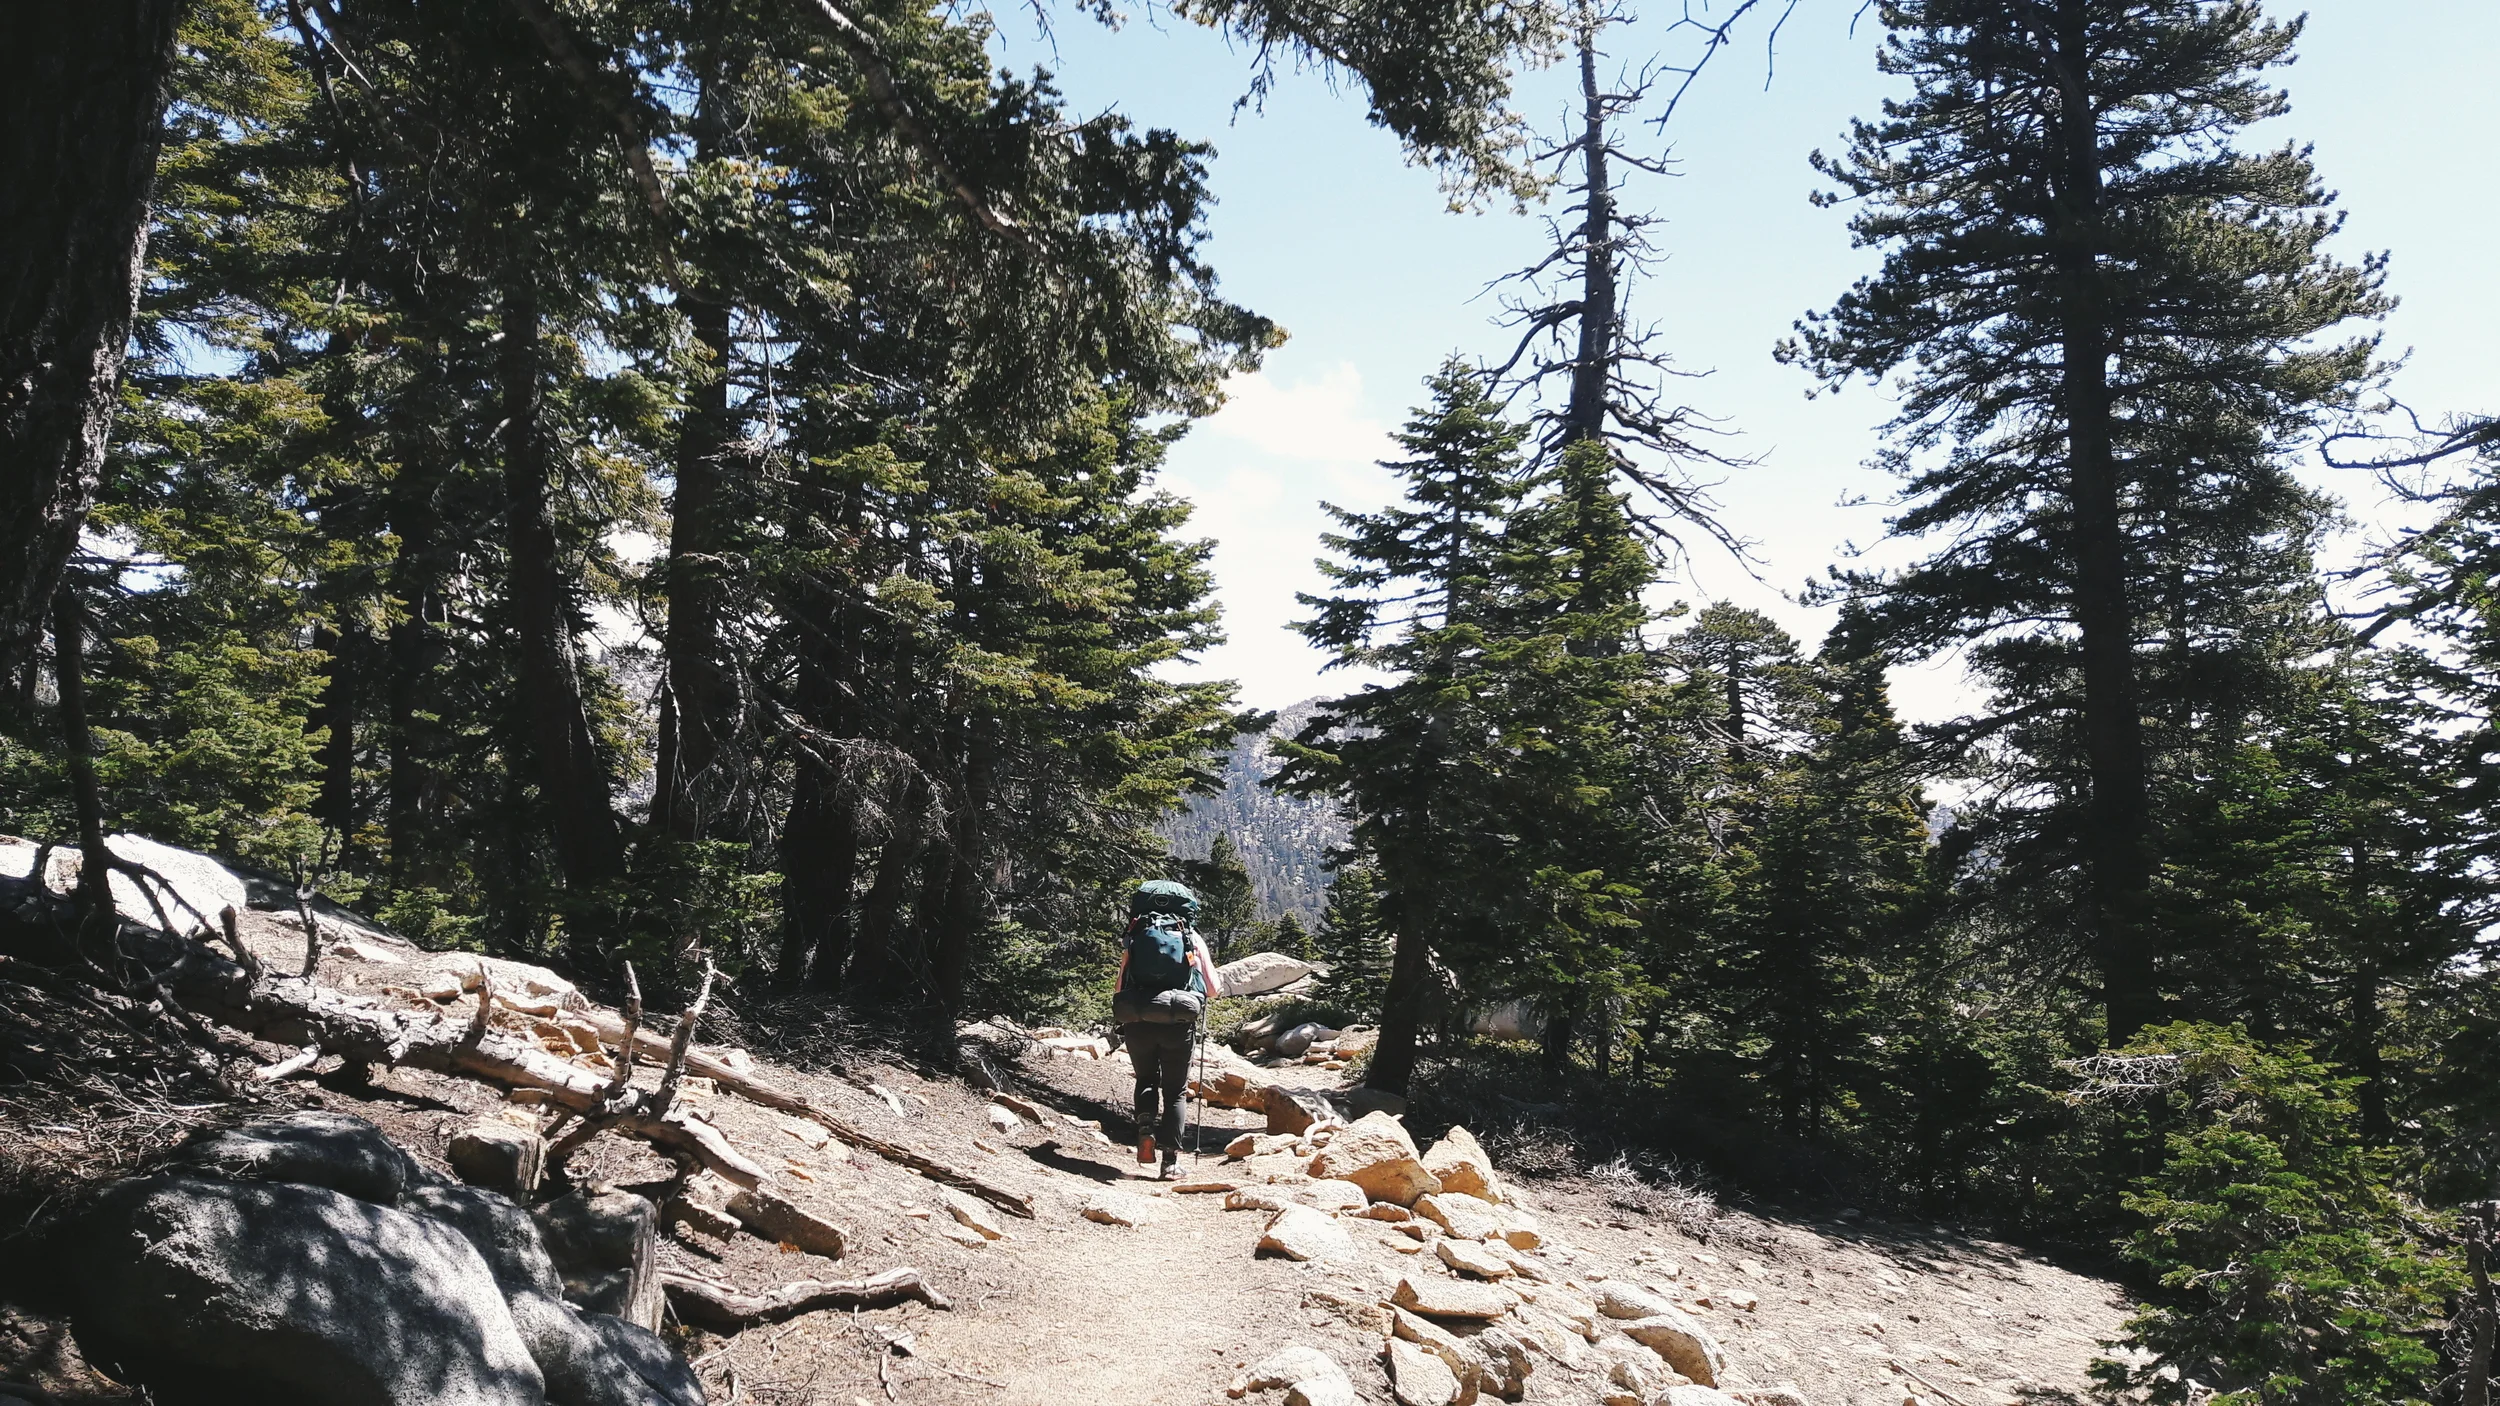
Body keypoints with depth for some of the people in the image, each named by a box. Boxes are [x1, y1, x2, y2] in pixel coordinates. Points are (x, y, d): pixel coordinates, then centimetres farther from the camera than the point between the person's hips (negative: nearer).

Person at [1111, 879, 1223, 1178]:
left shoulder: (1134, 937, 11)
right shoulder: (1192, 937, 10)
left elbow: (1120, 987, 12)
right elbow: (1213, 989, 12)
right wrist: (1220, 982, 34)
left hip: (1137, 1022, 1)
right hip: (1179, 1023, -1)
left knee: (1146, 1080, 24)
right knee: (1175, 1090, 14)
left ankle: (1146, 1129, -1)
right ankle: (1171, 1158, 3)